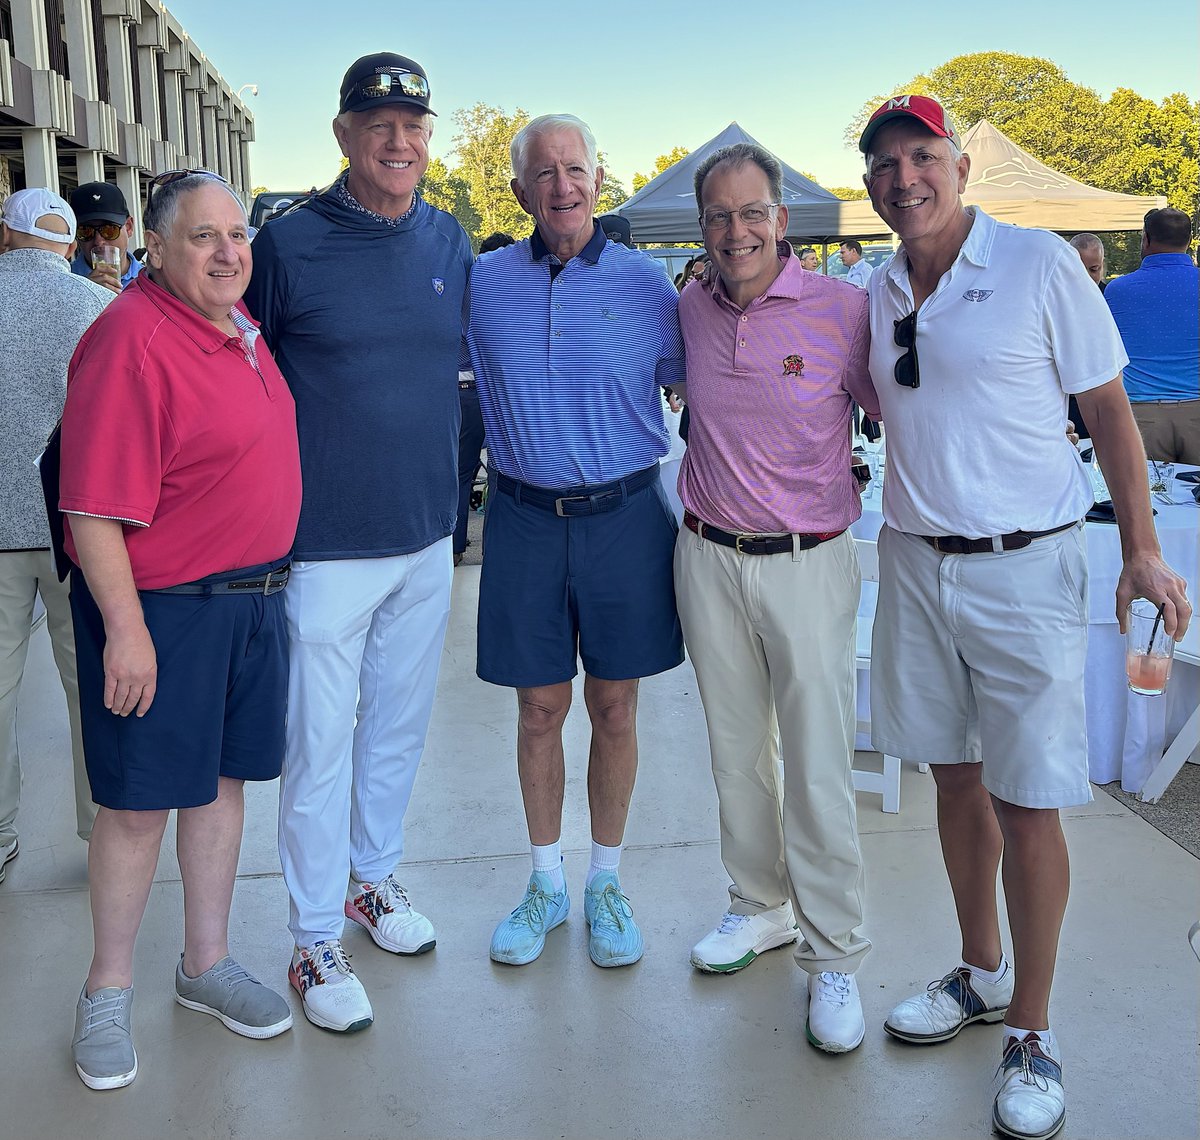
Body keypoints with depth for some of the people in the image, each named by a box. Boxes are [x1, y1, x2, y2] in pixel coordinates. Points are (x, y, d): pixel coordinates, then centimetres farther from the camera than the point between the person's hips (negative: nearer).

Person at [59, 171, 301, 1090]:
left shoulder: (240, 325, 9)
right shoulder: (132, 341, -18)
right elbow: (93, 506, -21)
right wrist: (126, 629, -22)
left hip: (252, 595, 8)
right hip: (161, 607, -8)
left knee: (222, 780, 17)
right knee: (140, 801, 4)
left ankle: (207, 965, 33)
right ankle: (108, 993, 24)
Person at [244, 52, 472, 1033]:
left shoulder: (449, 242, 4)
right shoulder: (287, 245, -9)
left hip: (427, 542, 5)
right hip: (326, 546, -5)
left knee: (400, 726, 18)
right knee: (320, 749, 3)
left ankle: (373, 876, 39)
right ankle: (317, 943, 19)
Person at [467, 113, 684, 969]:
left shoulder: (645, 283, -1)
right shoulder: (483, 283, 2)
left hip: (624, 516, -1)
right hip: (526, 520, 1)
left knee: (615, 708, 8)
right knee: (539, 709, 9)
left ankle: (606, 882, 27)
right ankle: (546, 883, 27)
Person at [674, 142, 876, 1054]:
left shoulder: (845, 310, -10)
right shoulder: (691, 310, 3)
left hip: (808, 563, -4)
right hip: (709, 559, 4)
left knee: (820, 766, -2)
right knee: (736, 749, 15)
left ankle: (834, 956, 13)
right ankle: (760, 907, 34)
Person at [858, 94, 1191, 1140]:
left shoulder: (1041, 265, -6)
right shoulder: (877, 294, 8)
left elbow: (1109, 410, -3)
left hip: (1023, 569, -5)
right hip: (914, 562, 5)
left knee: (1027, 806, 0)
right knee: (955, 778, 15)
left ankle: (1031, 1032, 16)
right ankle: (981, 974, 34)